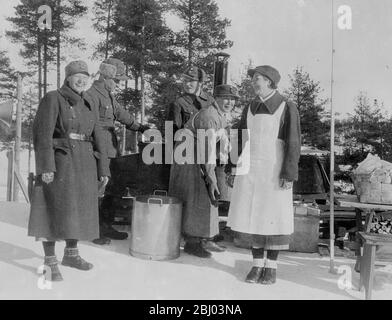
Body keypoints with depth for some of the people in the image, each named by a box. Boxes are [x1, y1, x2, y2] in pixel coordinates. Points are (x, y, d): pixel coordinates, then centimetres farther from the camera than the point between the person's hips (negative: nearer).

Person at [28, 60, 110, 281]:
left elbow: (97, 136, 11)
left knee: (78, 209, 12)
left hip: (85, 163, 6)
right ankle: (50, 262, 7)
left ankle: (71, 254, 28)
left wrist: (103, 168, 8)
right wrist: (46, 166, -19)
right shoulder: (53, 99, -4)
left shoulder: (88, 103, 13)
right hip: (60, 161, -6)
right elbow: (43, 133, -11)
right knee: (55, 209, -2)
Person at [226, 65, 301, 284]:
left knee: (274, 217, -1)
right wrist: (235, 170, 8)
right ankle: (258, 264, 15)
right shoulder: (250, 108, 10)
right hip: (251, 169, 5)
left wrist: (289, 175, -17)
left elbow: (293, 143, -10)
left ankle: (271, 266, 13)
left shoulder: (288, 108, -6)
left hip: (275, 170, -4)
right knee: (253, 215, 4)